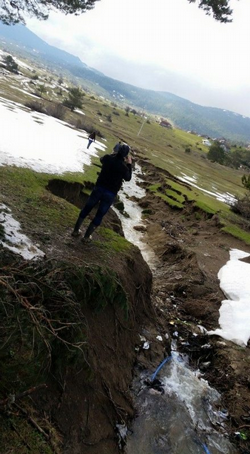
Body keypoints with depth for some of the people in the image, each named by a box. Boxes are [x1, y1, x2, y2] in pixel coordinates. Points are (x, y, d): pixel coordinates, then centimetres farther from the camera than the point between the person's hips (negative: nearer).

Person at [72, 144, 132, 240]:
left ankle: (75, 231, 26)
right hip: (110, 194, -3)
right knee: (99, 215, 10)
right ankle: (86, 236, 16)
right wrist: (129, 164, 10)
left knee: (86, 209, 18)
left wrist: (115, 154, 24)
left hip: (98, 188, 3)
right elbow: (128, 178, 5)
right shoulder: (124, 167, -16)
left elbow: (101, 159, 20)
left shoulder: (108, 158, -6)